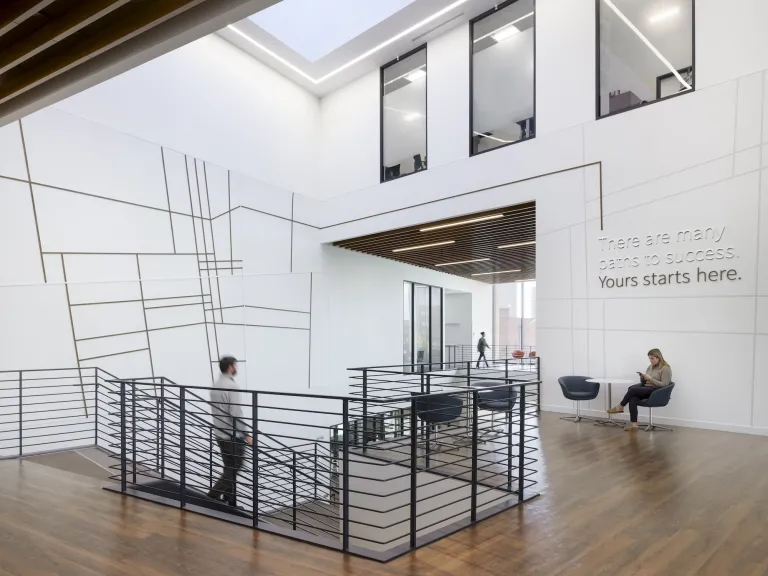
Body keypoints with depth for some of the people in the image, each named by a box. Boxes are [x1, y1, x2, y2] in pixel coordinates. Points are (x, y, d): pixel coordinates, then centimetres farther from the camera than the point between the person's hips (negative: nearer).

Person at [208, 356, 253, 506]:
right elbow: (236, 414, -23)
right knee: (234, 468, 2)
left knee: (229, 468, 15)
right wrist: (246, 435, -17)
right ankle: (213, 495, -4)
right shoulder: (232, 386, -19)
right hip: (233, 436, -9)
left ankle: (229, 501, 19)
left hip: (220, 434, 9)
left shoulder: (215, 386, 9)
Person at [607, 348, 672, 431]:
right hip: (646, 389, 7)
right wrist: (642, 377, -3)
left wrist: (650, 379, -19)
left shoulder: (666, 368, -6)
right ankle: (633, 423, -31)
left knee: (633, 389, -29)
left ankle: (620, 407, -11)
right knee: (633, 398, -27)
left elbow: (664, 385, -14)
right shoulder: (650, 367, 17)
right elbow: (644, 383, 19)